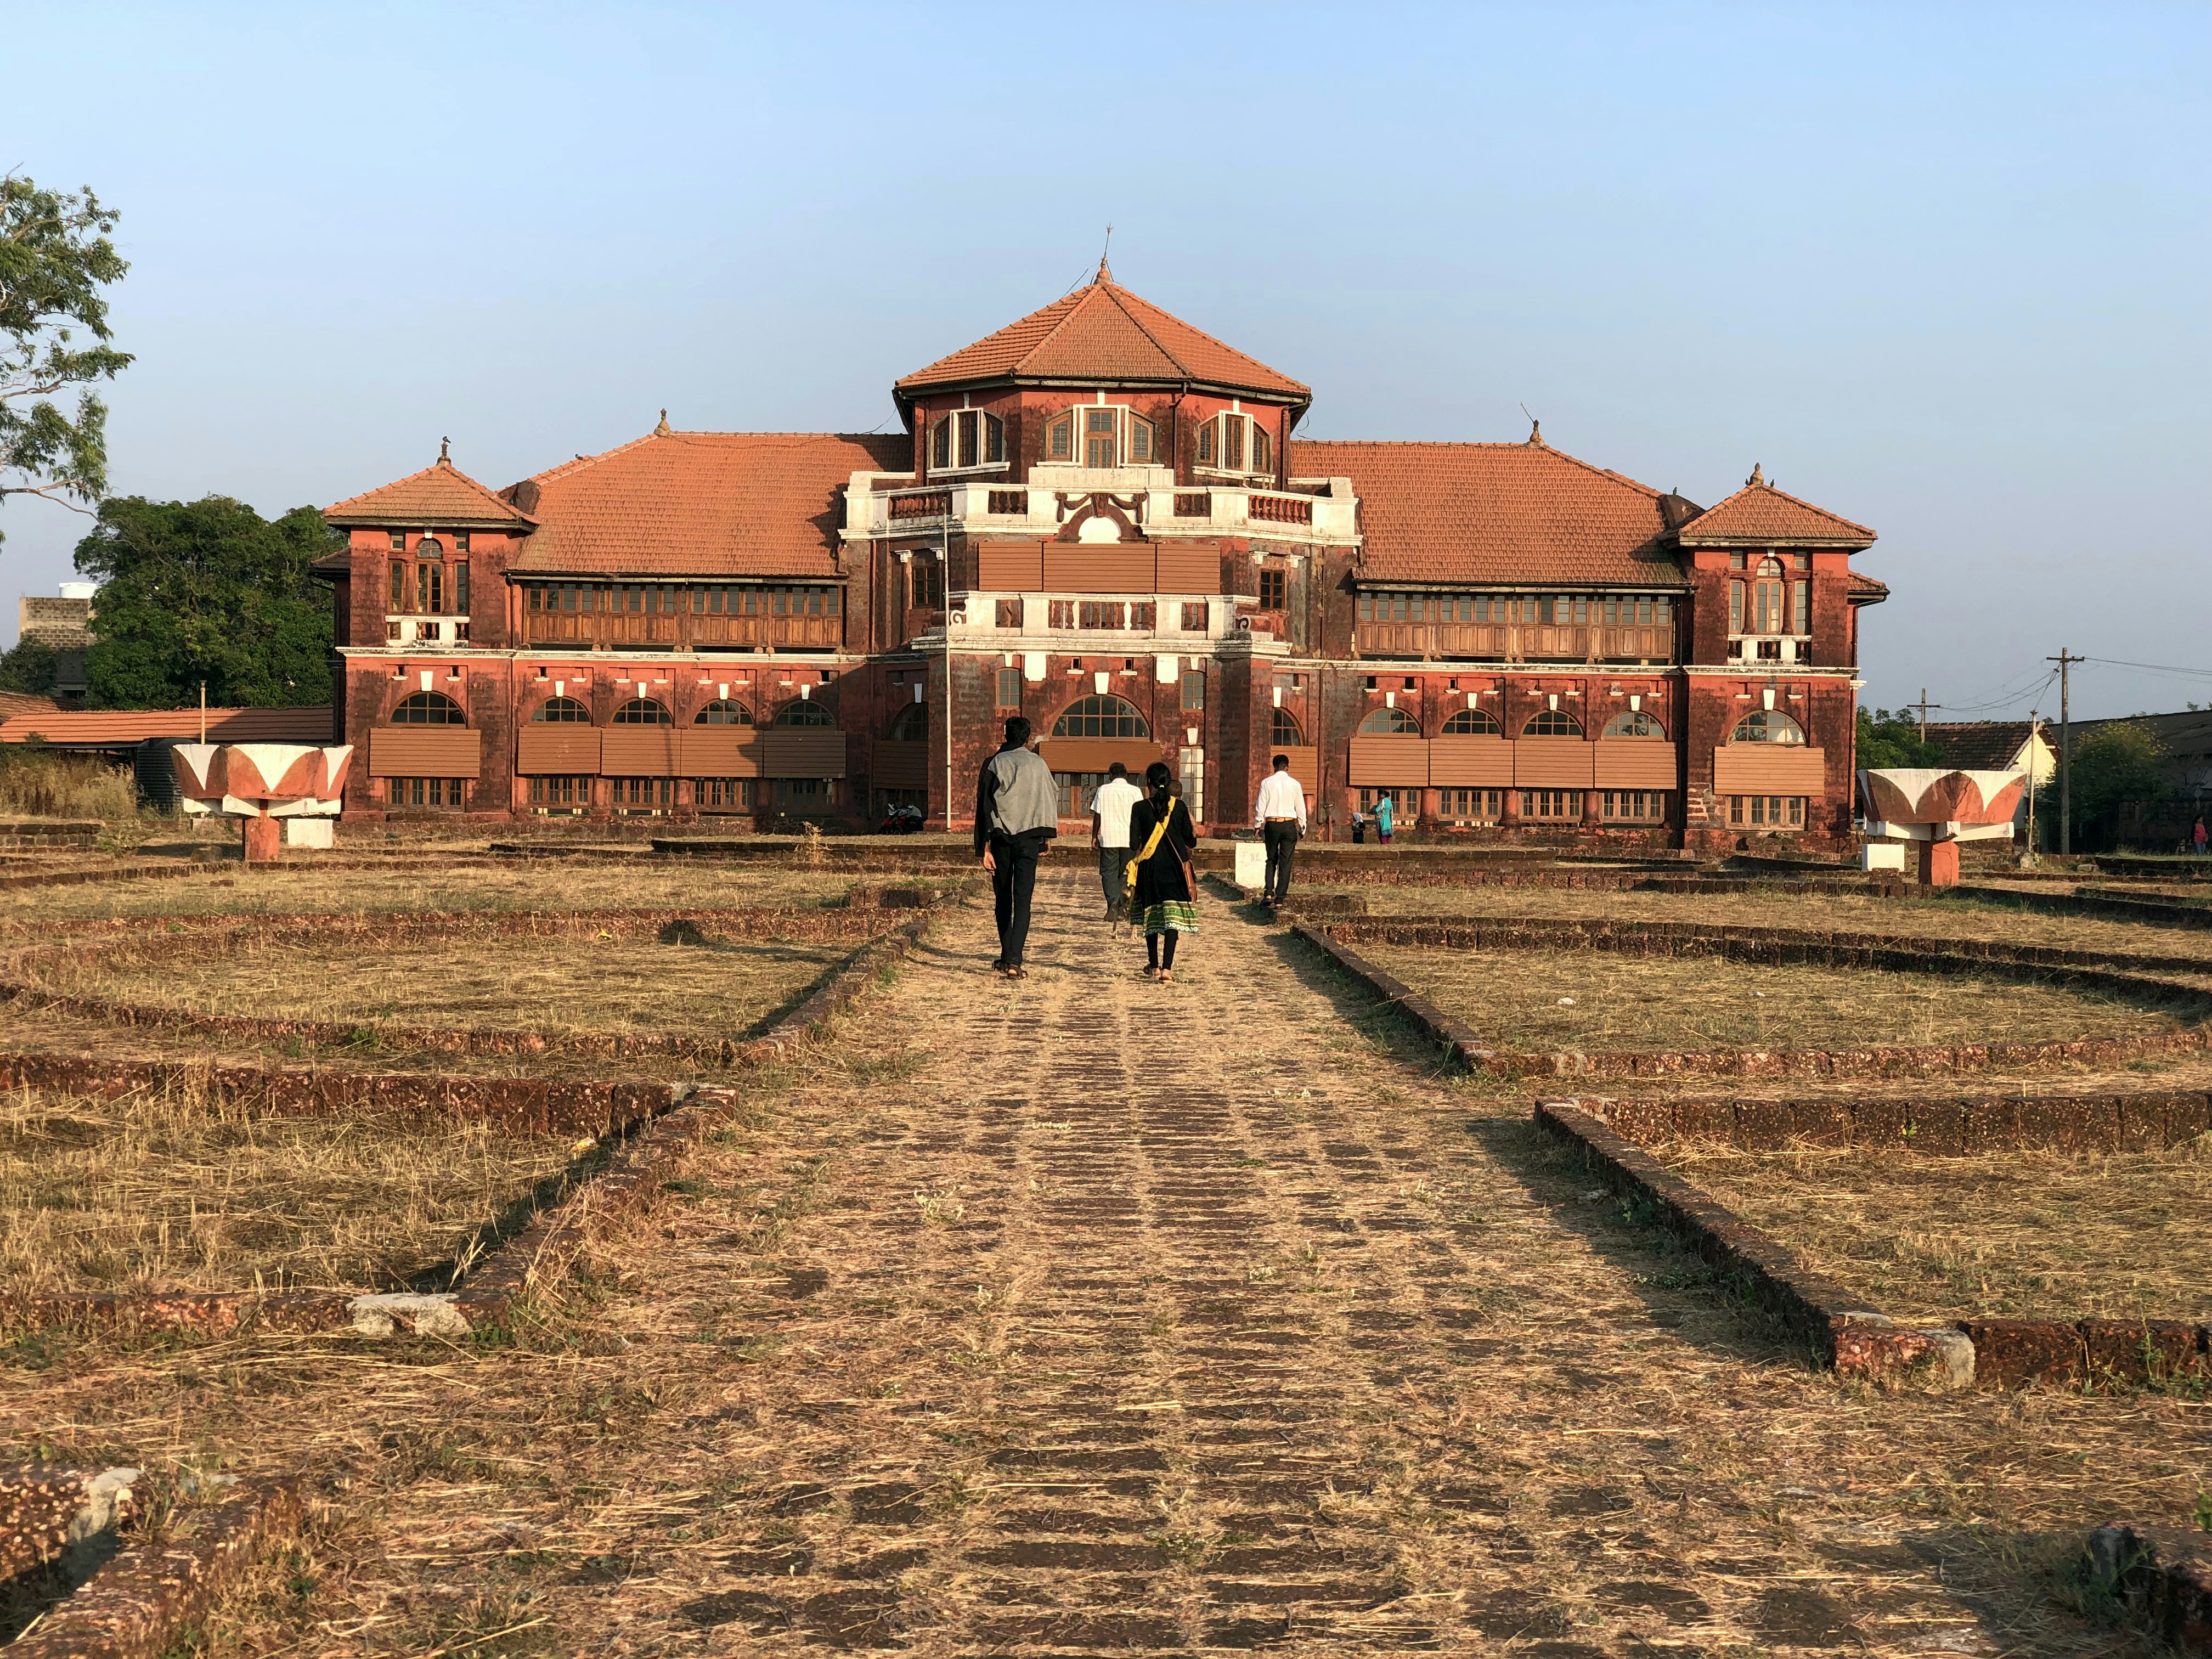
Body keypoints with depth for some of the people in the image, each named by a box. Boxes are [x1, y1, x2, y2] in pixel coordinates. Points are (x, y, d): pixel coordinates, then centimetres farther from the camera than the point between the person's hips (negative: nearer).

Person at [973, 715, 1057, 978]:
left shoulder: (993, 764, 1)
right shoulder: (1038, 764, 2)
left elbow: (983, 807, -3)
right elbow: (1051, 800, 7)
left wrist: (985, 849, -3)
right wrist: (1044, 839, 17)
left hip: (1000, 837, 1)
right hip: (1029, 838, -1)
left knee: (1003, 899, 15)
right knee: (1022, 901, -5)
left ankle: (1006, 957, 22)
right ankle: (1014, 961, -17)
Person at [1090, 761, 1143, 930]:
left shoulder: (1103, 790, 2)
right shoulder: (1135, 791, 4)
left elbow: (1097, 815, 3)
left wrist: (1094, 836, 11)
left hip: (1108, 838, -1)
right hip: (1129, 839, 1)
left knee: (1109, 873, 4)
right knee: (1126, 875, 10)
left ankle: (1113, 902, -18)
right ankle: (1123, 911, 6)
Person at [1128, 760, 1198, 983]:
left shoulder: (1140, 808, -4)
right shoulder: (1179, 807, -1)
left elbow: (1134, 843, -7)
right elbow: (1190, 841, 2)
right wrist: (1194, 835, 26)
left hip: (1149, 866, 0)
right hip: (1175, 865, 0)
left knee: (1151, 914, 16)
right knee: (1172, 915, -5)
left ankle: (1154, 966, 28)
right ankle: (1167, 968, -18)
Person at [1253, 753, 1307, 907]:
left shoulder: (1267, 783, 0)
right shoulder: (1295, 784, 1)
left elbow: (1260, 806, 1)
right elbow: (1301, 808, 4)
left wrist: (1258, 826, 9)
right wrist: (1302, 828, 13)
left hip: (1272, 824, 1)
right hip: (1289, 825, 0)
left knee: (1271, 860, 13)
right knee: (1285, 862, 3)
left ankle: (1268, 893, -3)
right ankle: (1280, 898, 0)